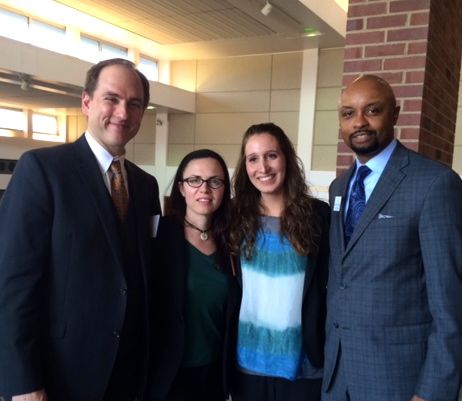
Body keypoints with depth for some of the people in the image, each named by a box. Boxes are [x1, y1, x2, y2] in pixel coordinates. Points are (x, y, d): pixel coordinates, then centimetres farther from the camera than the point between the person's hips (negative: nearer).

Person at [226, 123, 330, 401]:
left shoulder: (318, 214, -7)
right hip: (246, 365, 2)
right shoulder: (237, 217, -1)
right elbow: (227, 292, 4)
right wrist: (223, 356, 3)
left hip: (304, 366, -2)